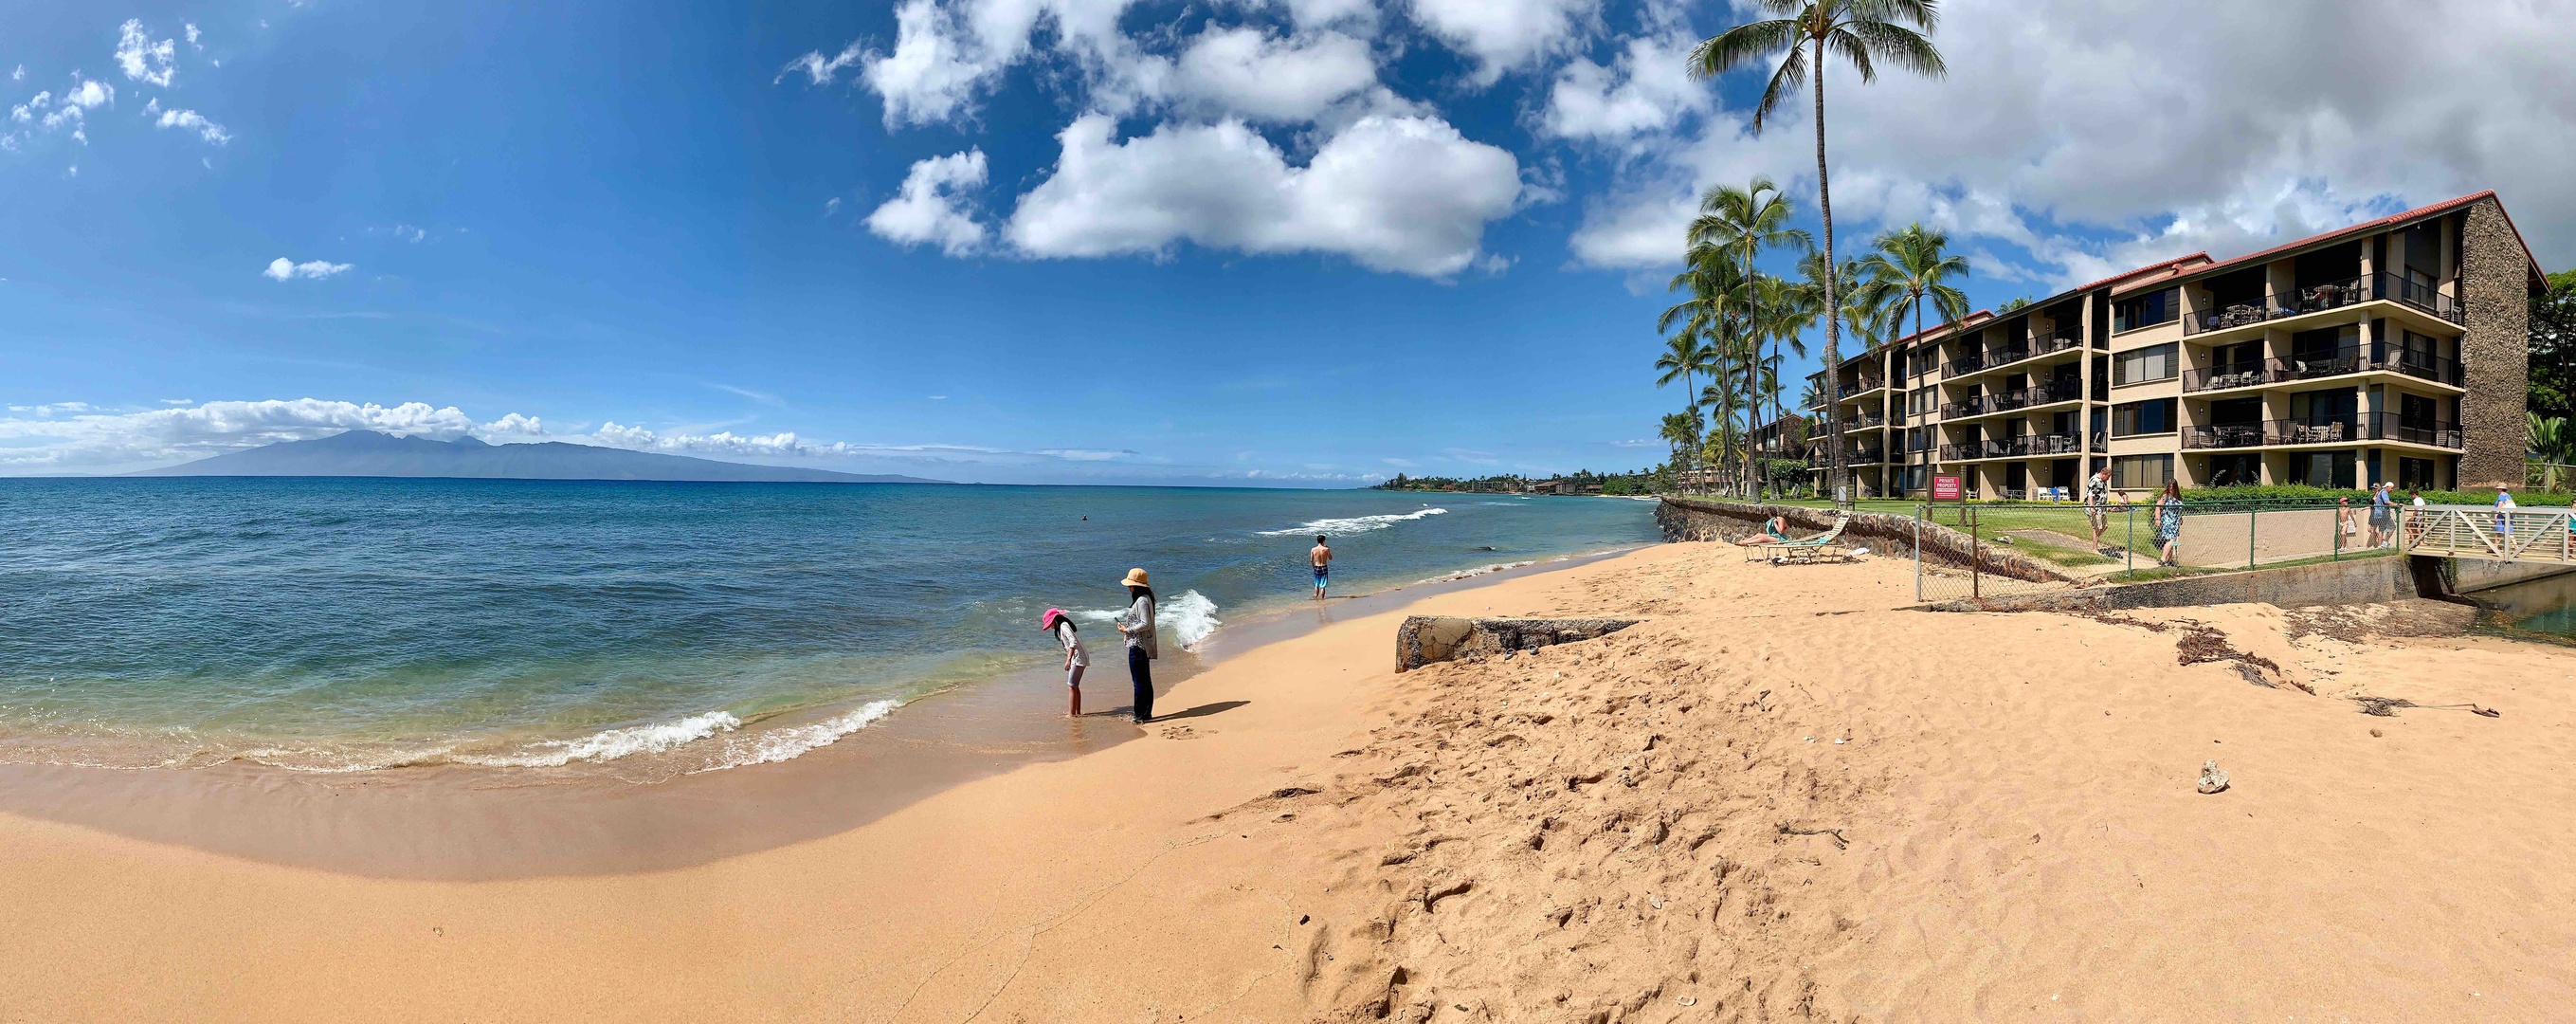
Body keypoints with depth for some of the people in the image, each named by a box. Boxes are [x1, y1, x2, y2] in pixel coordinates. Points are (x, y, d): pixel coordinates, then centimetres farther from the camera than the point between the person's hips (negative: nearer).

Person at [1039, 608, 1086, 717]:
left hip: (1078, 659, -10)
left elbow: (1073, 642, -25)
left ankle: (1072, 713, -2)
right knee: (1075, 686, 16)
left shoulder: (1063, 626, -13)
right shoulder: (1065, 625, 17)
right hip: (1078, 659, 10)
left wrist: (1068, 660, -30)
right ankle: (1077, 712, 22)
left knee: (1072, 686, -6)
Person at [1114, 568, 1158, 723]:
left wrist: (1127, 630, -15)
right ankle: (1147, 714, 22)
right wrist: (1127, 626, 11)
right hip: (1143, 646, 11)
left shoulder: (1142, 601, -18)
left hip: (1138, 646, -11)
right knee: (1145, 681, 15)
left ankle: (1140, 716, 2)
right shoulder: (1144, 599, 14)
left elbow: (1146, 624, -23)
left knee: (1139, 682, -4)